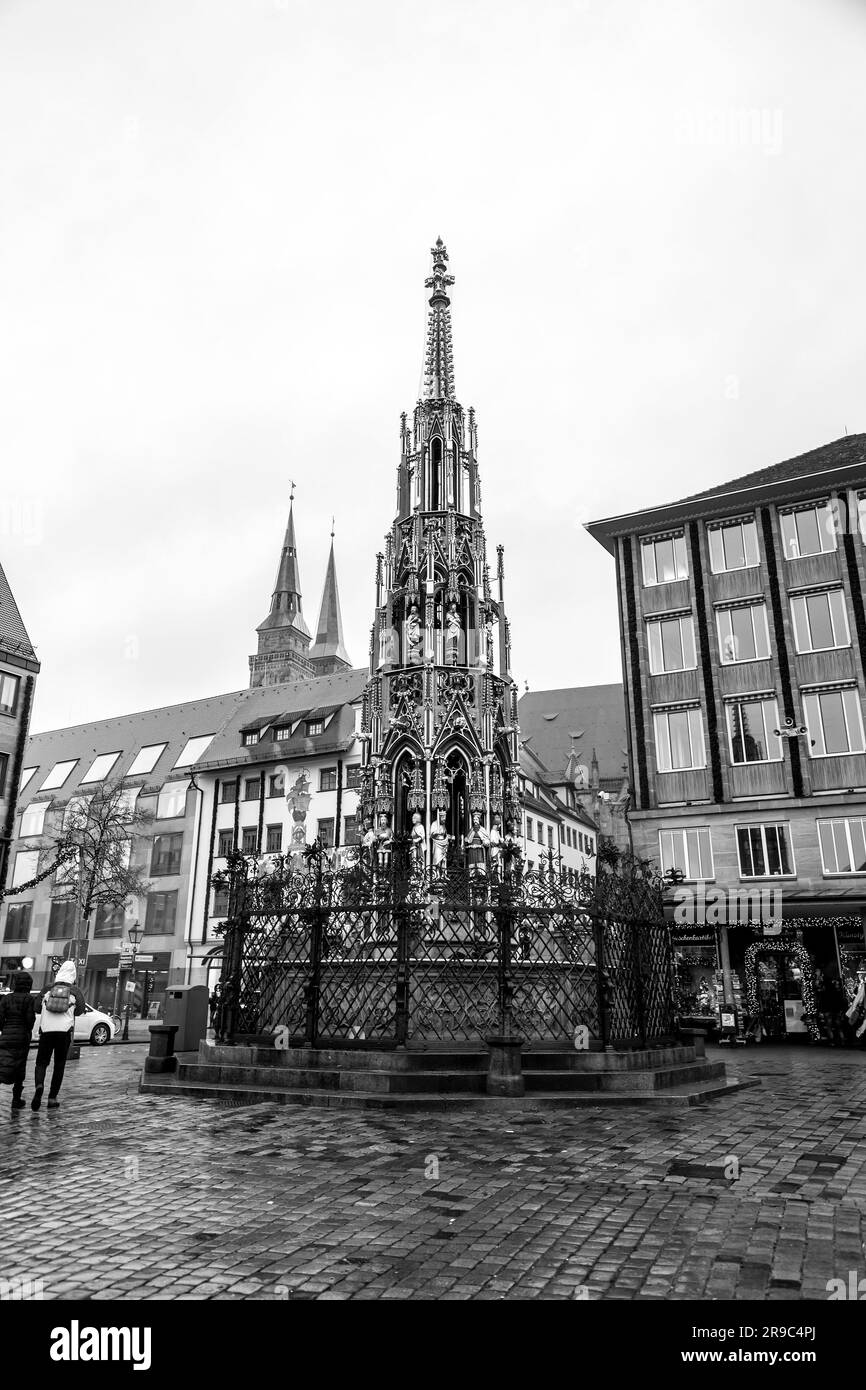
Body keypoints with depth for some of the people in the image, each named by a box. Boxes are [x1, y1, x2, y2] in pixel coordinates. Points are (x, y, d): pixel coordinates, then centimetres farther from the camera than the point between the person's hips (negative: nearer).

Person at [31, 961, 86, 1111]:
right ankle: (52, 1098, 7)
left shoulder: (47, 989, 9)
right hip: (64, 1031, 0)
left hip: (46, 1030, 0)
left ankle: (39, 1085, -21)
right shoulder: (74, 991, 5)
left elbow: (37, 1008, 14)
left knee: (41, 1062, 9)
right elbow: (80, 1010, 8)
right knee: (59, 1065, 11)